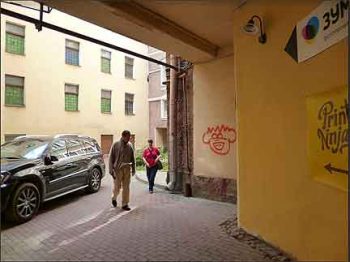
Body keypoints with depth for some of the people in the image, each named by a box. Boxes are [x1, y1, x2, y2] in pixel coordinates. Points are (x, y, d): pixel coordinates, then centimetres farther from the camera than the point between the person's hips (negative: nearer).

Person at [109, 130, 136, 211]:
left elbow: (132, 158, 13)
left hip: (127, 169, 3)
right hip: (117, 169, -3)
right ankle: (114, 198, 35)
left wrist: (133, 169, 12)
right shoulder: (116, 145, -5)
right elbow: (111, 158, -4)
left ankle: (125, 204, 16)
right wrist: (111, 170, -10)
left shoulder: (129, 145, 5)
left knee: (126, 187, 5)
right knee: (117, 187, 5)